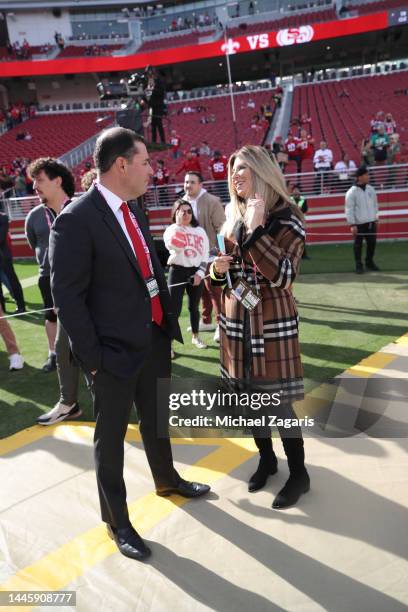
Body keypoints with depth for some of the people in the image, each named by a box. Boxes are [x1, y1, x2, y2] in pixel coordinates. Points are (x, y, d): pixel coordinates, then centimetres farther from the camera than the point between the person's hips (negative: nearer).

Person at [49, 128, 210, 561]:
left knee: (157, 419, 25)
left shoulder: (133, 211, 6)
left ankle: (166, 480, 50)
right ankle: (116, 520, 33)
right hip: (114, 352, -7)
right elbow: (68, 299, -17)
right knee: (111, 438, 12)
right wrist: (92, 359, -15)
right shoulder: (75, 220, -18)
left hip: (154, 342, 7)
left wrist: (167, 323, 9)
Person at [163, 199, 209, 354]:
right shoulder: (172, 229, 0)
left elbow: (205, 255, 8)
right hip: (178, 271, -4)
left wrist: (200, 273, -4)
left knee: (194, 307, 16)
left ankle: (195, 337, 34)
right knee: (174, 309, -7)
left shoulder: (200, 231, 10)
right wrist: (178, 223, -26)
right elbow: (172, 244, -24)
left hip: (196, 273, 4)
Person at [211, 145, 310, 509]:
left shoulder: (286, 218, -10)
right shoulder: (233, 219, 8)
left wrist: (256, 229, -25)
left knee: (279, 403, 1)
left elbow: (282, 275, -23)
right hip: (237, 323, 6)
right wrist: (217, 268, -6)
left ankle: (299, 474, 22)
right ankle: (267, 459, 37)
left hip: (272, 324, -6)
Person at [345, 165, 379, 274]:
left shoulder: (371, 189, 9)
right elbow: (349, 209, -11)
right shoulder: (352, 192, -9)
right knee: (358, 245, 1)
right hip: (359, 224, -5)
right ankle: (358, 265, 11)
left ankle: (369, 263, 26)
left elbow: (375, 204, 18)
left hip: (371, 223, 5)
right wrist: (352, 224, -16)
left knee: (372, 243, 10)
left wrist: (376, 218, 15)